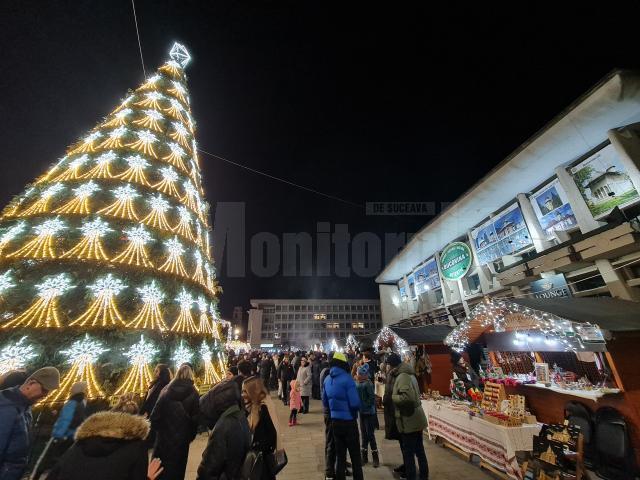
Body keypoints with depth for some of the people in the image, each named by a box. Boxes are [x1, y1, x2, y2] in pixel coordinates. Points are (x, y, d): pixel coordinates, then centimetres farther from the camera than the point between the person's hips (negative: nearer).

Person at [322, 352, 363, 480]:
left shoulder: (327, 379, 1)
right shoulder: (347, 379, -20)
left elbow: (325, 402, 10)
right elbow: (355, 403, -22)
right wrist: (356, 410, -1)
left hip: (334, 420, 6)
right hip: (348, 421, -6)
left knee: (340, 455, 19)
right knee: (355, 455, 10)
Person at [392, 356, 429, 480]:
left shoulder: (402, 376, -21)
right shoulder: (411, 376, 5)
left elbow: (407, 397, -31)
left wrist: (393, 397, -16)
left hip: (409, 420, -9)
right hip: (417, 418, 9)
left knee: (408, 453, 8)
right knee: (419, 450, 22)